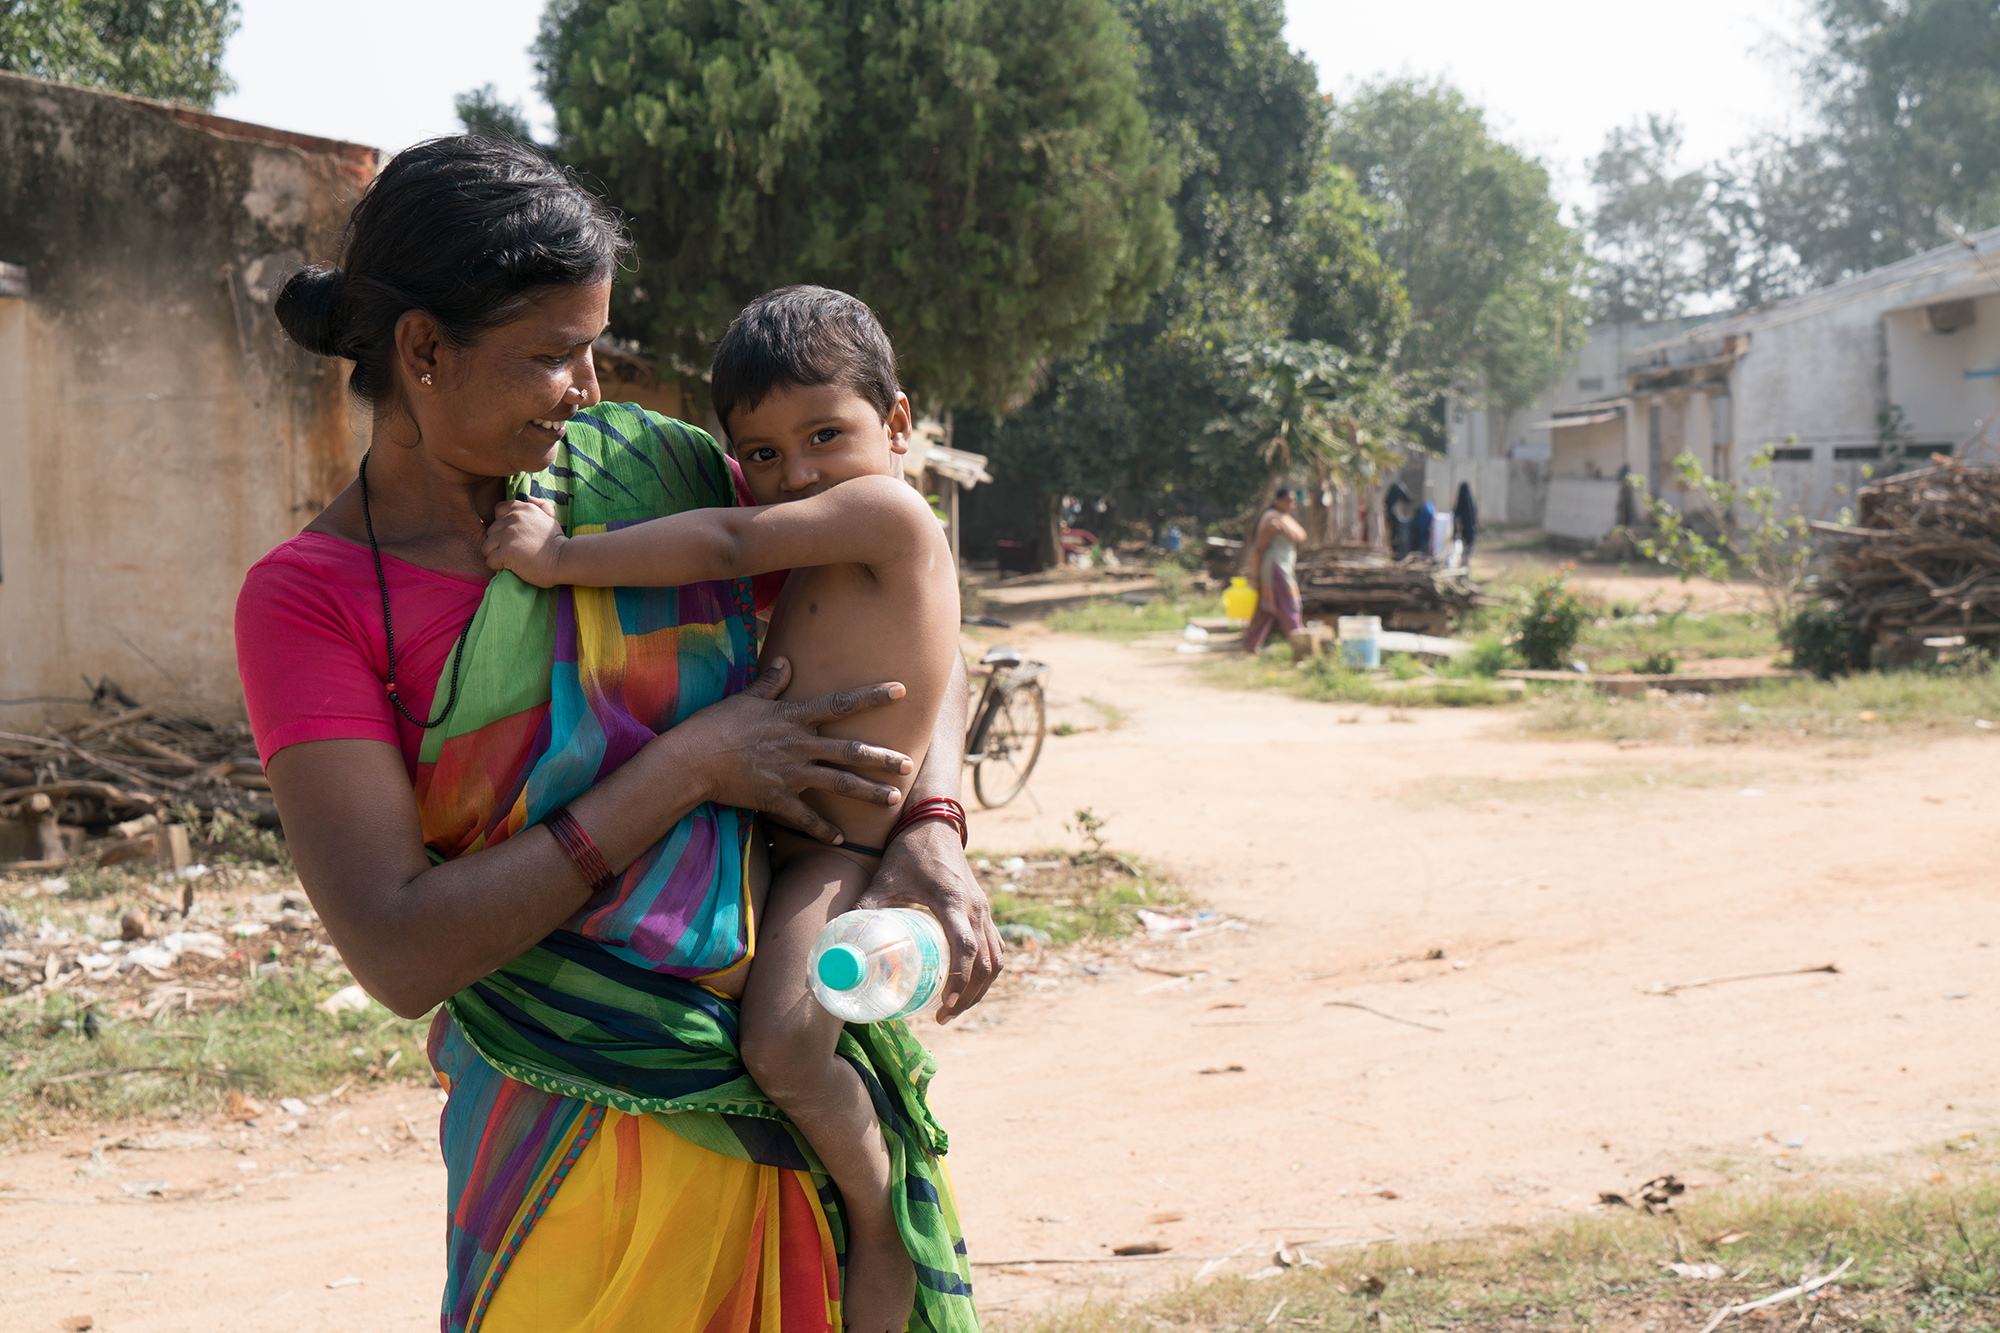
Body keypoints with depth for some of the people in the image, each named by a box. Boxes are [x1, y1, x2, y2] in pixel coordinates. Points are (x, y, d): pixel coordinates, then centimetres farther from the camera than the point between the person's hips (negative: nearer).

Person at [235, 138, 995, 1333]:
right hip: (586, 1124, -3)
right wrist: (693, 764, -18)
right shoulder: (308, 596, -8)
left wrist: (932, 825, -10)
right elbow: (401, 952, -18)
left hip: (805, 1074, 4)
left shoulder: (652, 471, 0)